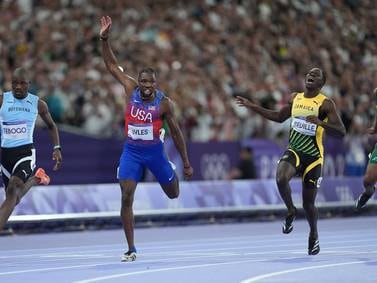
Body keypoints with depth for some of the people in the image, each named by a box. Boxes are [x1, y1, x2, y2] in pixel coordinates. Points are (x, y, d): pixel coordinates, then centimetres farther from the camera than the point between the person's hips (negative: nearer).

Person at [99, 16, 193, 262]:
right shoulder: (131, 89, -7)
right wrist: (104, 39, -16)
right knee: (126, 198, -12)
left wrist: (187, 163, -2)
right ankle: (131, 249, -5)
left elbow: (175, 132, -4)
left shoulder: (164, 102, -12)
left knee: (173, 195, 13)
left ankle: (172, 171, 51)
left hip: (154, 150, -1)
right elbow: (112, 65, -3)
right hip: (131, 151, 1)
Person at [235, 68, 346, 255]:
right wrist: (252, 107, 21)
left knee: (308, 203, 3)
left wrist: (320, 123, -29)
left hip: (313, 156, -3)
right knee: (281, 178, -29)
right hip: (294, 151, 3)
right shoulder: (295, 98, 9)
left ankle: (314, 234, 31)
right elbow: (279, 117, 24)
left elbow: (341, 132, -13)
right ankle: (291, 211, -2)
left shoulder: (325, 104, -7)